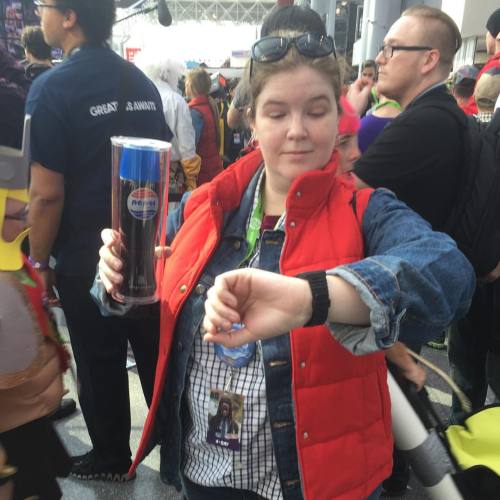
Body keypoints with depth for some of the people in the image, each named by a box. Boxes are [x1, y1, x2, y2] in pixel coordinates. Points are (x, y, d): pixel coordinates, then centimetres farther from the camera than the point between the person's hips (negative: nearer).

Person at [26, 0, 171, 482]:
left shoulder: (52, 87, -15)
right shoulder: (142, 83, 4)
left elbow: (47, 193, -18)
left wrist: (39, 262, -5)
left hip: (87, 257, -5)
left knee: (100, 364, 12)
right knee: (156, 353, 17)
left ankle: (111, 457, 31)